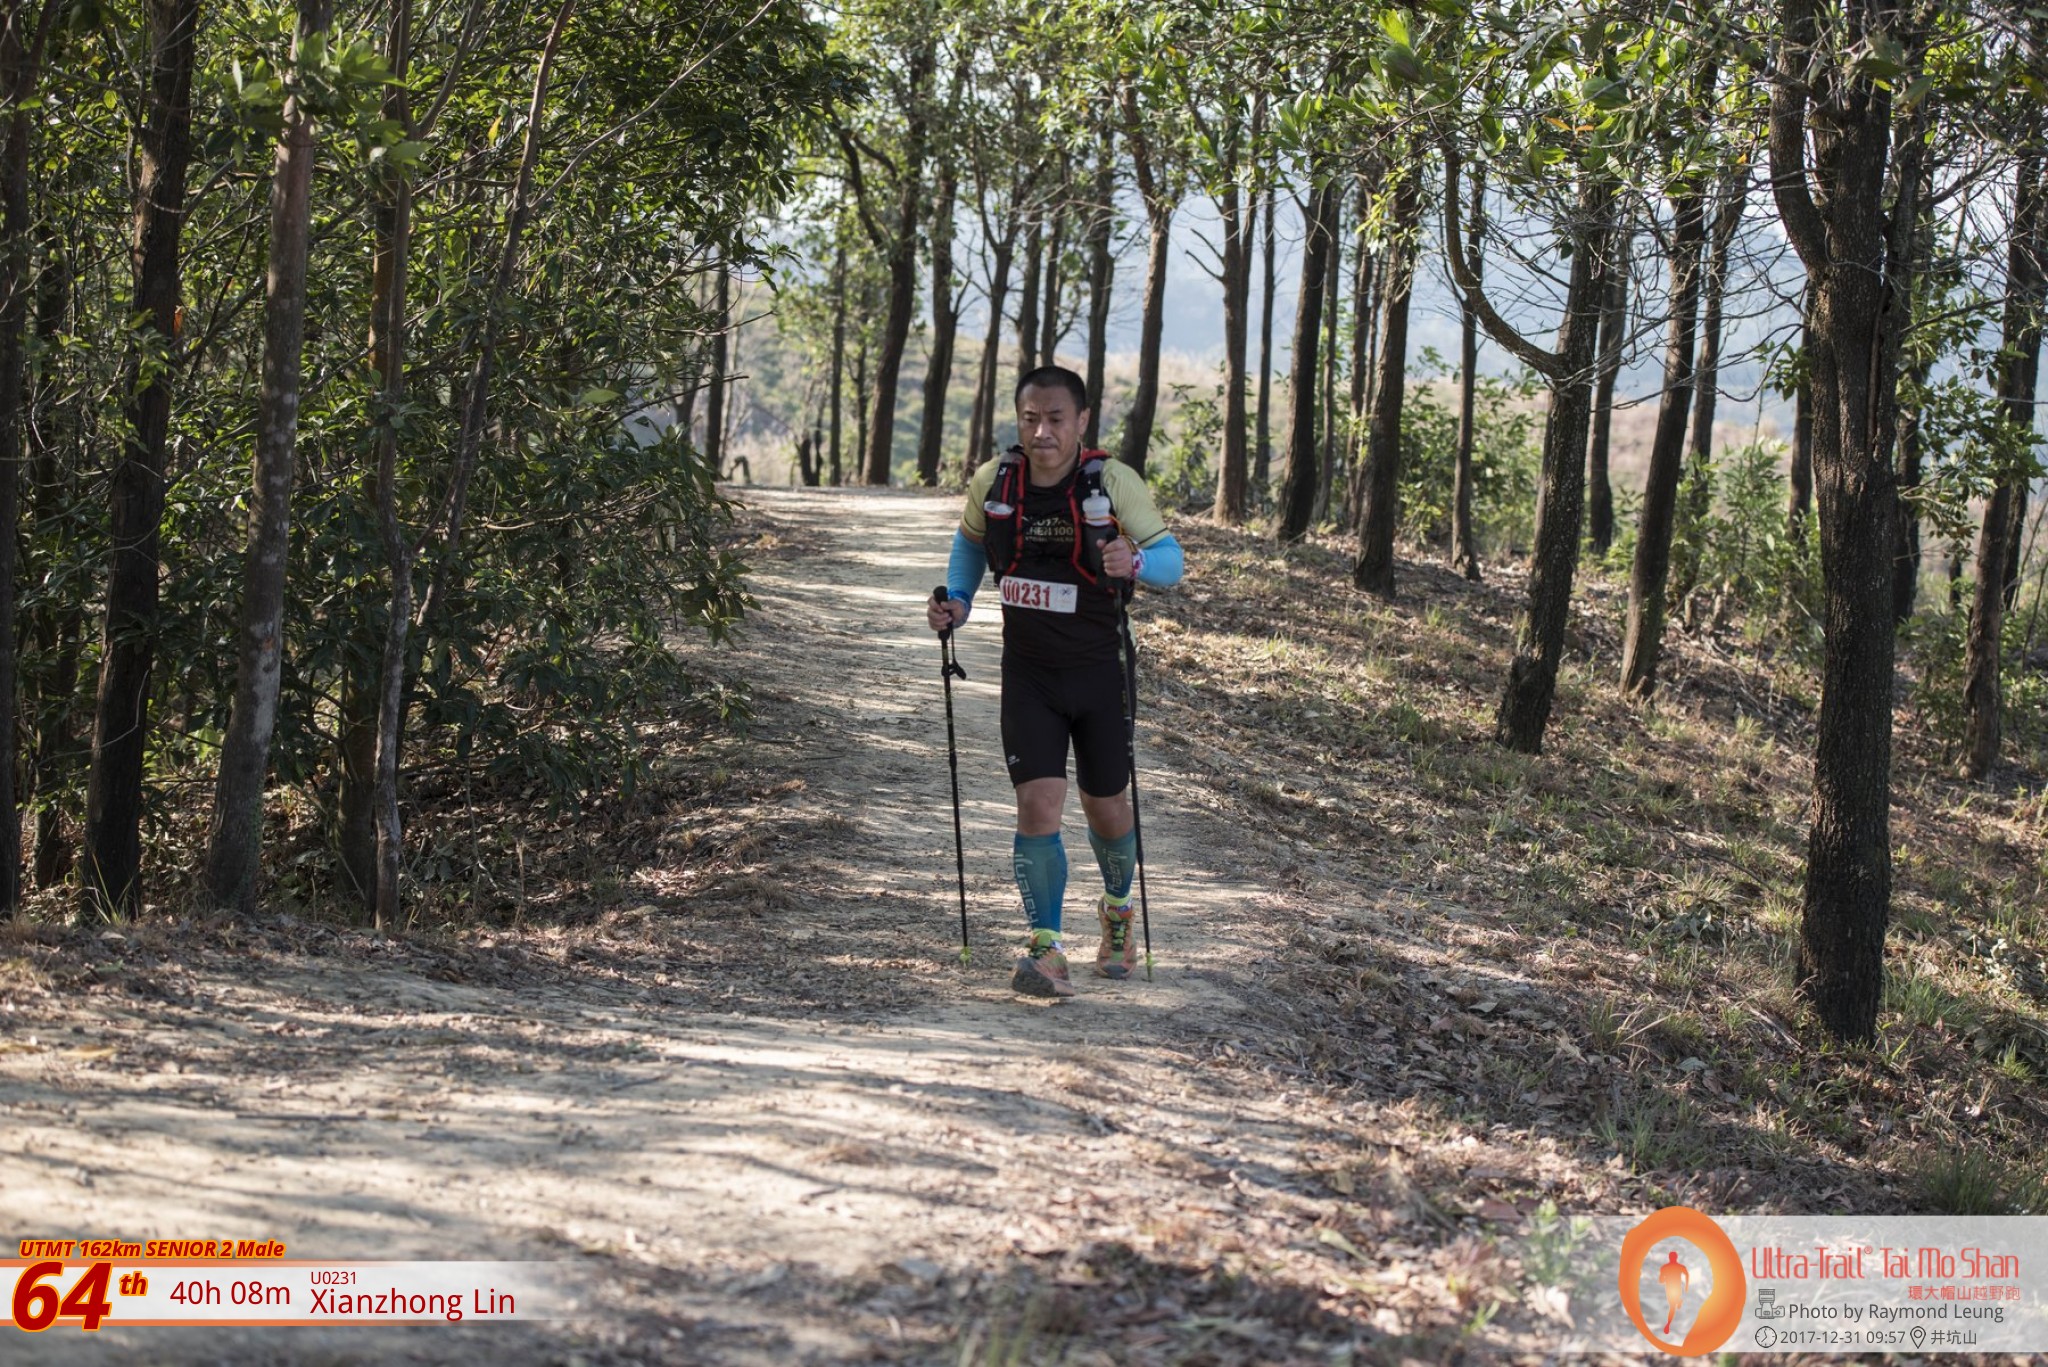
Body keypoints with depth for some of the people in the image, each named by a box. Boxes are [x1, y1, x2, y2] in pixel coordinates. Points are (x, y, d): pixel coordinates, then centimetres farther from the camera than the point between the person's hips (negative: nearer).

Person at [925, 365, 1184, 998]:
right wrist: (958, 603, 1)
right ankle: (1046, 950, -6)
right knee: (1038, 805, -13)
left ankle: (1117, 910, 41)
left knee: (1107, 810, 11)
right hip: (1028, 676, 1)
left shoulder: (1113, 482, -15)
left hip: (1098, 672, -1)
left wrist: (1133, 562, -36)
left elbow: (1171, 558, -14)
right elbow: (970, 540, 15)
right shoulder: (992, 482, -6)